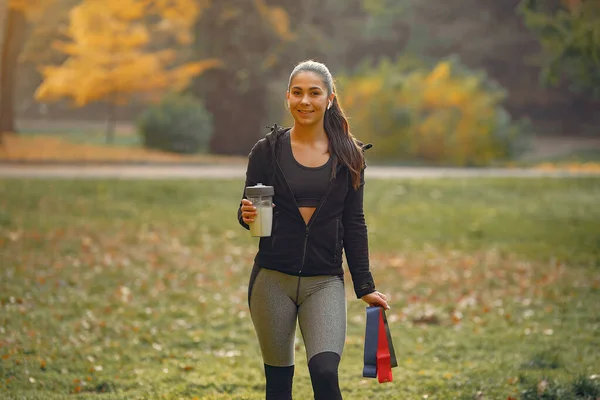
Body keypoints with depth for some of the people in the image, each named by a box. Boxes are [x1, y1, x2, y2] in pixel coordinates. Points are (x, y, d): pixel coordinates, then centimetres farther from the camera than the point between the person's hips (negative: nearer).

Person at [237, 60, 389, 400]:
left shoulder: (349, 156, 4)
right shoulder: (267, 151, 1)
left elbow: (354, 225, 7)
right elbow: (246, 212, 6)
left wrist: (365, 286, 5)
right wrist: (248, 216, -18)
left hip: (325, 282, 0)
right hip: (273, 279, 0)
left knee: (325, 372, -18)